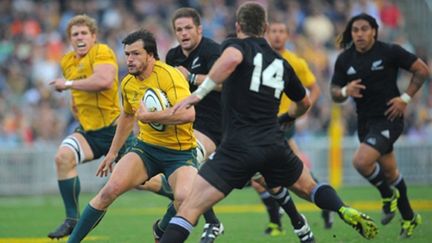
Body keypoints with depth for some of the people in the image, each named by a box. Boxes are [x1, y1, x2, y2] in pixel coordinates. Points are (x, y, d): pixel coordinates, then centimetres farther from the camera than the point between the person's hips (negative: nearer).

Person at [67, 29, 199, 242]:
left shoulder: (169, 76, -20)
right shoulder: (128, 83, 3)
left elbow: (188, 114, -36)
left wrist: (148, 116, -27)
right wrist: (112, 153, 27)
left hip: (180, 152, -5)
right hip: (146, 147, 5)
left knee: (184, 197, -32)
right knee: (110, 189, -15)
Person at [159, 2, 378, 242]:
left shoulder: (237, 45, 1)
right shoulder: (281, 63, 17)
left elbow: (232, 59, -26)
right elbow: (305, 102, 32)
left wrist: (199, 93, -24)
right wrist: (290, 116, 53)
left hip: (238, 147, -5)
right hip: (275, 145, 5)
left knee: (189, 209, -6)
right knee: (309, 188, 30)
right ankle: (346, 212, 5)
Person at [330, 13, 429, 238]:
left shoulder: (390, 52, -12)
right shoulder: (344, 59, 0)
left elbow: (422, 70, -6)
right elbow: (334, 93, 5)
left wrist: (405, 98, -13)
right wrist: (345, 91, -18)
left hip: (388, 118, -6)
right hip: (365, 122, 6)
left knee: (361, 161, -24)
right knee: (389, 172, 17)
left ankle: (387, 195, 4)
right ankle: (409, 218, 34)